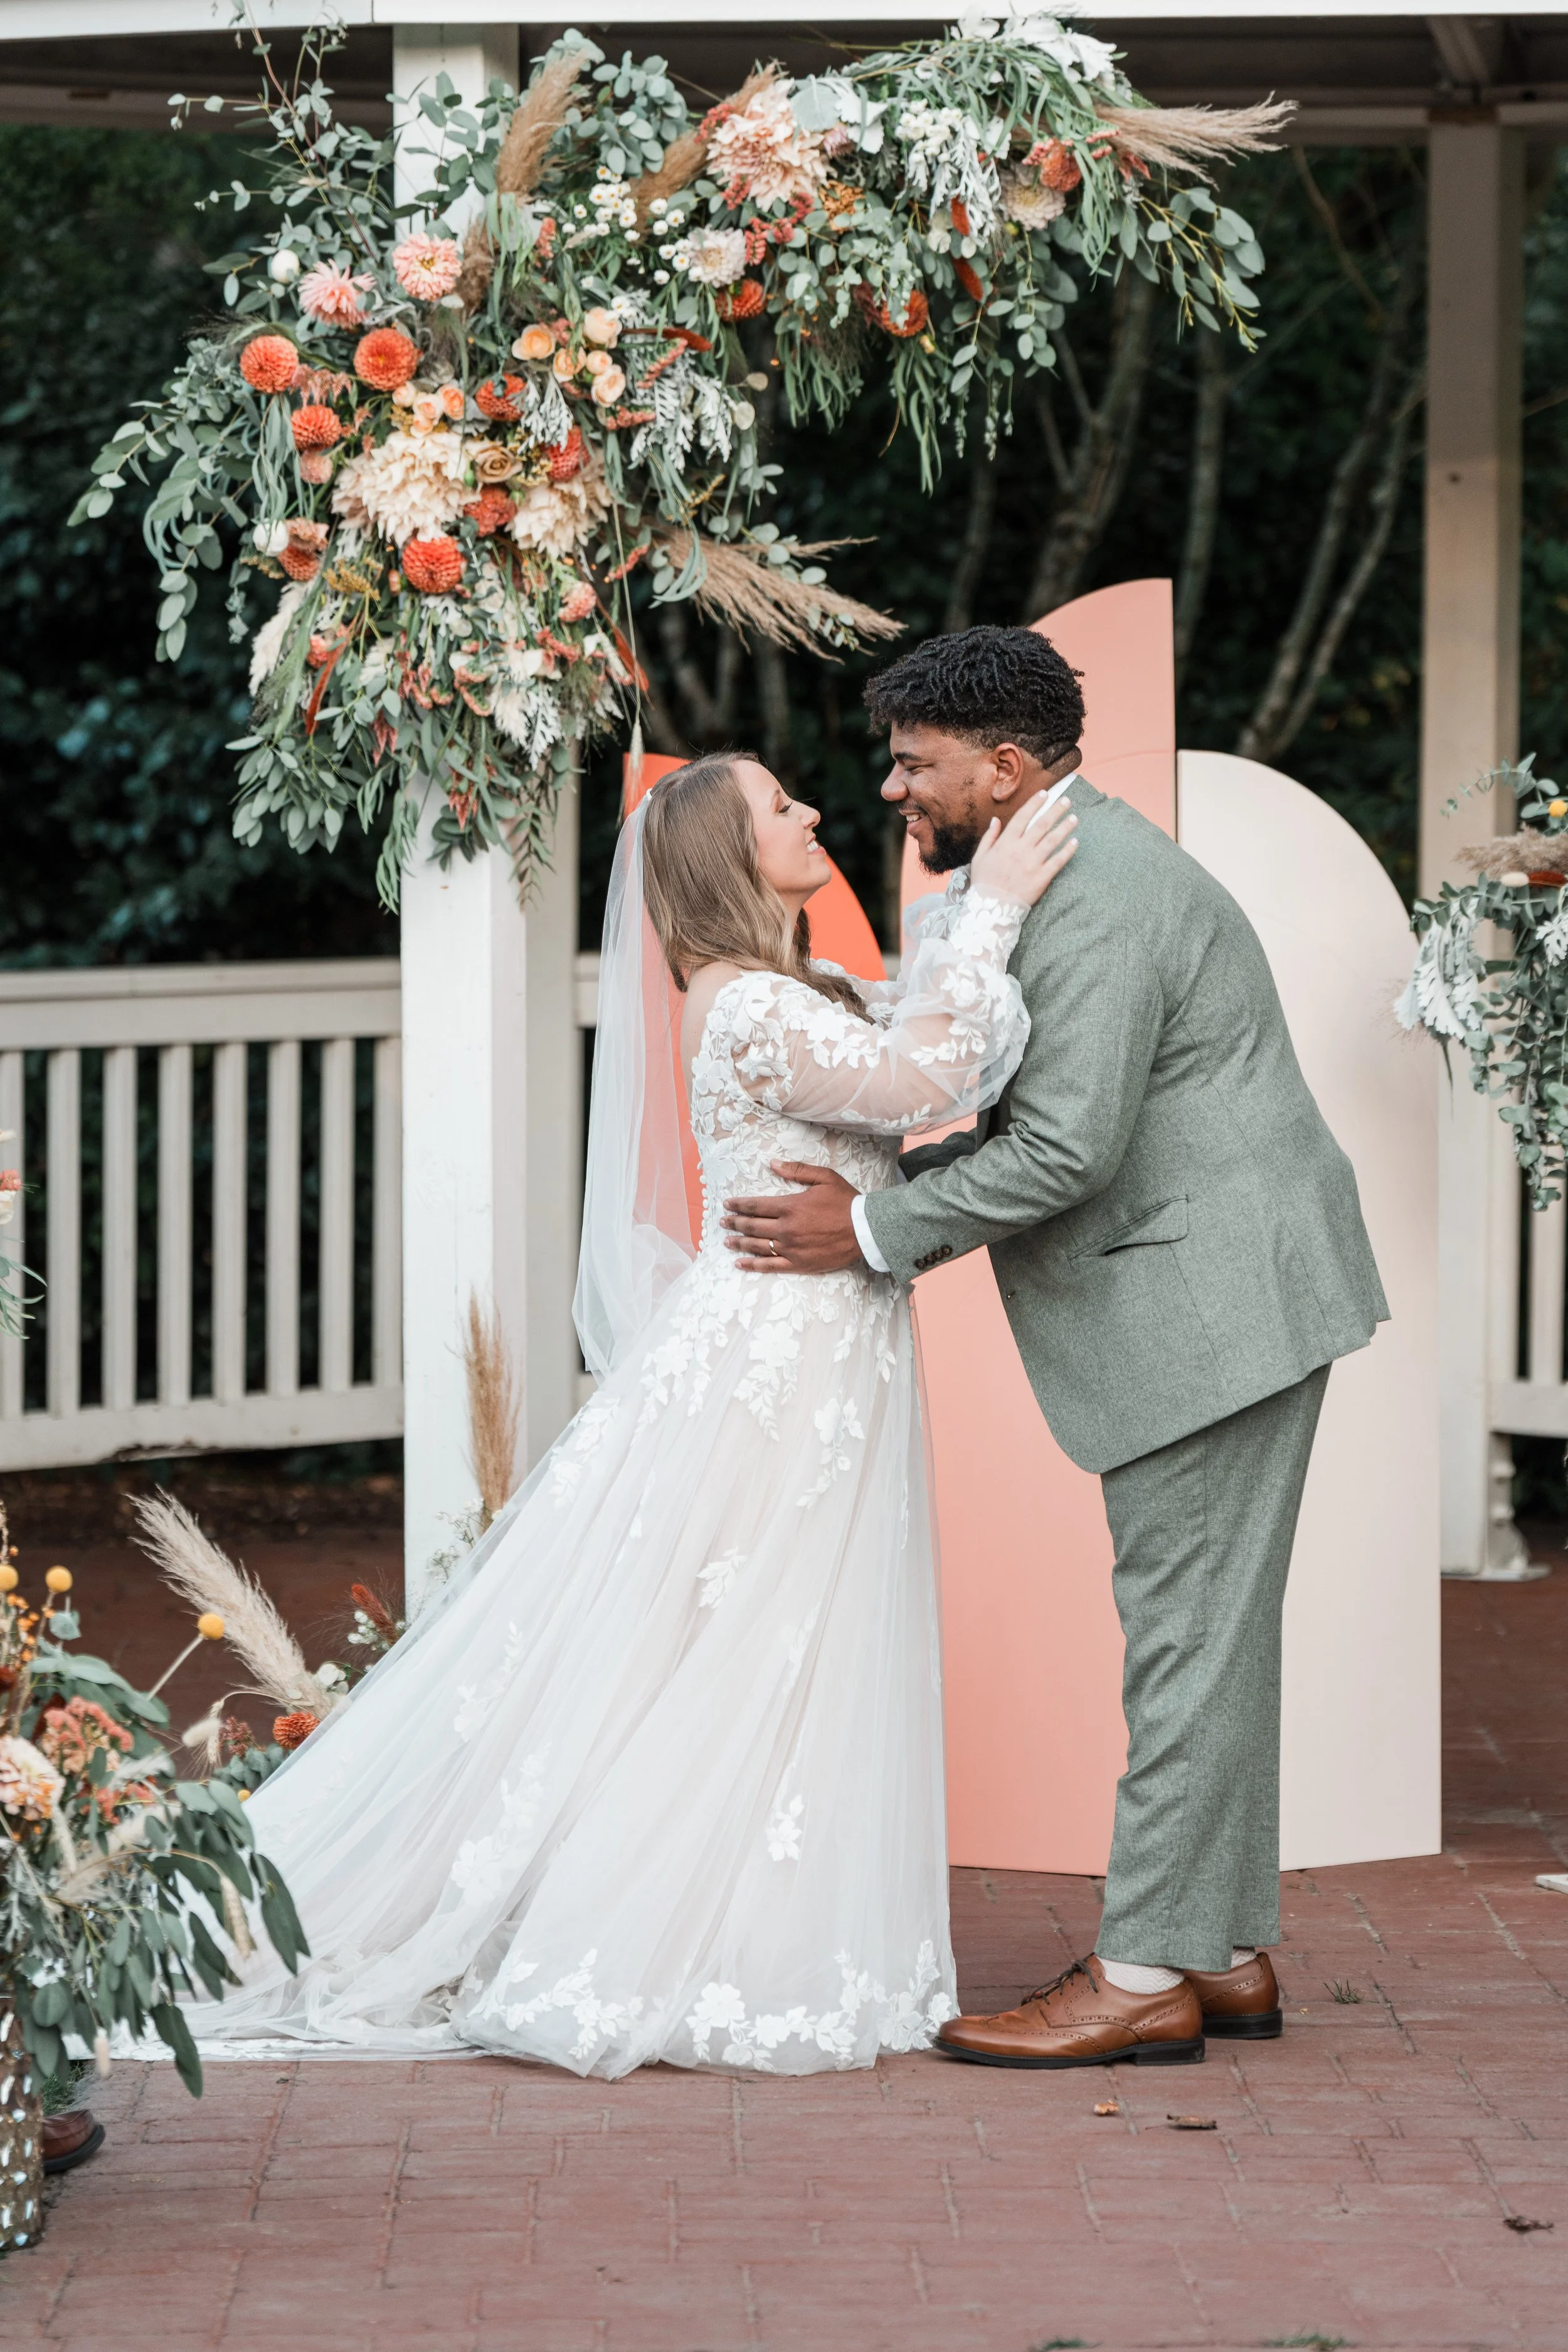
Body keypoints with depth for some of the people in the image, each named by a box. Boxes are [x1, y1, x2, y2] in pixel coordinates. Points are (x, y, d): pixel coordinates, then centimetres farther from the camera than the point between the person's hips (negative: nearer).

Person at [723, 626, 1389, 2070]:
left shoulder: (1098, 895, -19)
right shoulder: (1071, 868, 16)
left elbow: (1070, 1148, -24)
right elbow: (1025, 1122, 19)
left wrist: (874, 1232, -16)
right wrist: (886, 1198, 9)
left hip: (1213, 1299, -11)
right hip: (1217, 1305, 11)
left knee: (1191, 1639, -7)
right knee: (1208, 1635, 13)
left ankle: (1147, 1976, -4)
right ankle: (1227, 1952, 19)